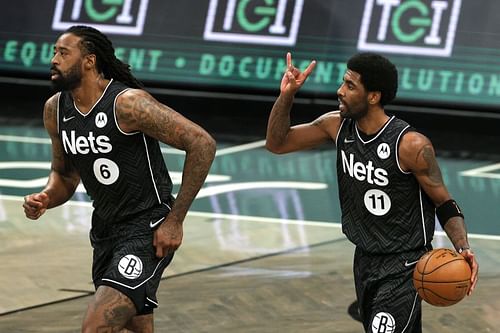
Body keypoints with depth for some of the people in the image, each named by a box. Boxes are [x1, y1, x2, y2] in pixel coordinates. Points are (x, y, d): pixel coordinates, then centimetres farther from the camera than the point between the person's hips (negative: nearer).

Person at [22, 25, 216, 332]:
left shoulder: (128, 103, -21)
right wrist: (46, 199, -7)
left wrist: (175, 221, -19)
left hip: (147, 231, -8)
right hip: (105, 231, 8)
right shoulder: (55, 110, 2)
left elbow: (202, 143, -21)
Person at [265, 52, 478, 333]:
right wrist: (287, 96, -11)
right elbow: (277, 143, 5)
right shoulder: (337, 126, -4)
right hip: (365, 259, 7)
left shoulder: (411, 145, -21)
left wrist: (463, 249, -30)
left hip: (403, 267, -7)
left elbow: (445, 205, -13)